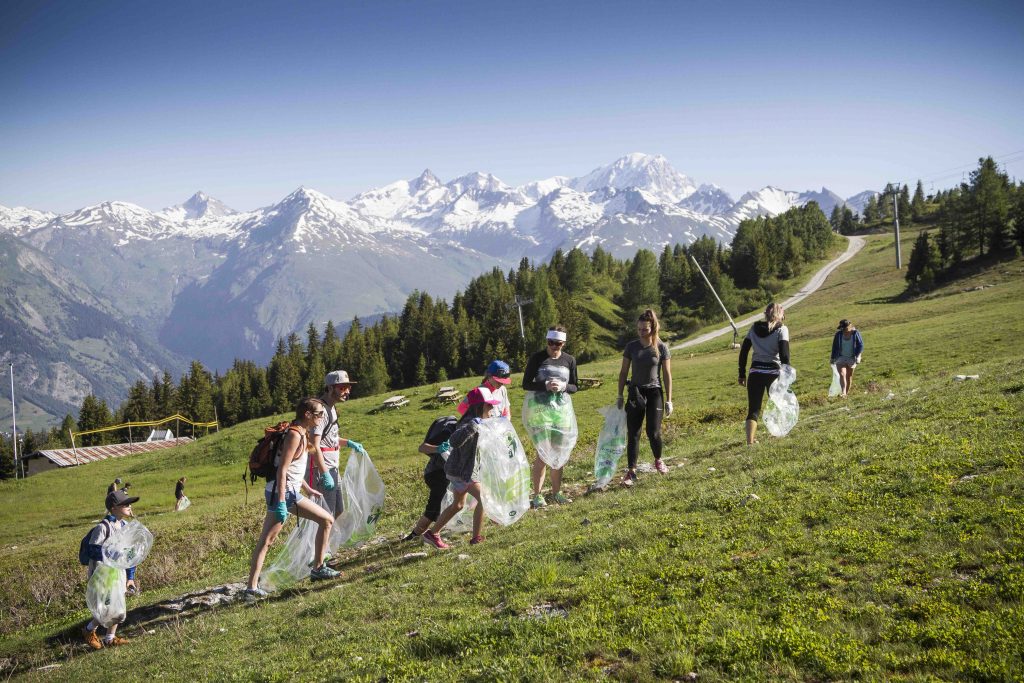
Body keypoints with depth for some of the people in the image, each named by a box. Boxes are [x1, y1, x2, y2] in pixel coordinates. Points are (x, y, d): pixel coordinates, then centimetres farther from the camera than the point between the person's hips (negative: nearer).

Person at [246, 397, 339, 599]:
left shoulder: (301, 434, 15)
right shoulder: (294, 435, -15)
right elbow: (282, 470, -20)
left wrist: (307, 489, 29)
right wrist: (281, 502, -24)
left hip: (292, 492, 10)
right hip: (281, 492, -10)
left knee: (327, 520, 12)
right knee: (266, 540, -10)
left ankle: (318, 569, 18)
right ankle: (252, 587, -9)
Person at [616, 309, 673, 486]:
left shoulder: (661, 348, -5)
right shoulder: (631, 346, -1)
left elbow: (667, 375, -2)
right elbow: (623, 372, 6)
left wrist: (669, 400, -3)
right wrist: (620, 396, 5)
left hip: (655, 393, -2)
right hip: (636, 392, 2)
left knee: (653, 432, -4)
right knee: (632, 434, -2)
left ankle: (658, 460, 25)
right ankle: (631, 471, 4)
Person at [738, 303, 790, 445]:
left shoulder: (754, 328, 9)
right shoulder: (782, 329, -2)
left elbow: (743, 352, 8)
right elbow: (784, 354, -13)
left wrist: (742, 374, 13)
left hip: (755, 373, 2)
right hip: (773, 372, -2)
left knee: (753, 409, 2)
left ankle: (750, 440, -13)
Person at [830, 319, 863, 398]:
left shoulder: (855, 333, -7)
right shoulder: (839, 334, -5)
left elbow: (860, 345, -2)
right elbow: (835, 346, 3)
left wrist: (857, 356, -12)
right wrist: (833, 358, 3)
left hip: (851, 359, 1)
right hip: (840, 358, -1)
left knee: (849, 376, 9)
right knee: (842, 374, -18)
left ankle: (847, 393, 20)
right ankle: (843, 393, -28)